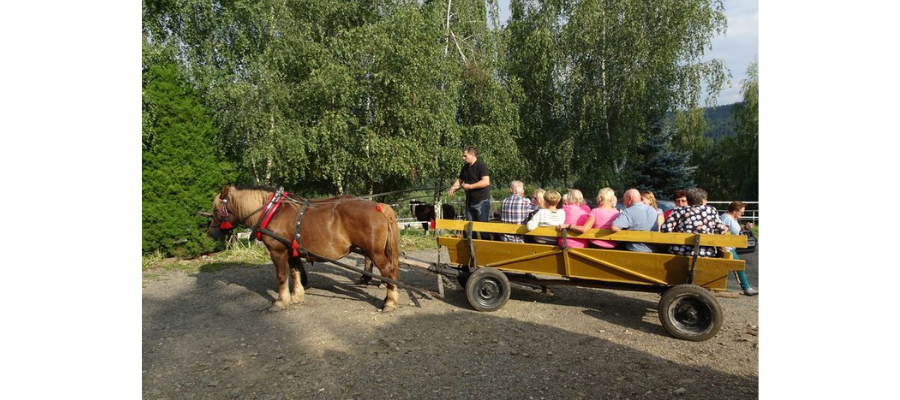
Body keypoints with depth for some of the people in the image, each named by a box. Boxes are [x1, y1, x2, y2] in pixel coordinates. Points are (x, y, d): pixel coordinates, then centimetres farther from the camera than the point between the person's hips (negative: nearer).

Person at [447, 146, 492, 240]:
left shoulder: (481, 165, -13)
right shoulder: (465, 167, 13)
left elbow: (486, 182, -24)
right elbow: (460, 180, 22)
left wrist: (469, 186, -21)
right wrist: (453, 187, 0)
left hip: (482, 201, -8)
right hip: (470, 201, 8)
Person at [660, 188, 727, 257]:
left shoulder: (679, 211, 0)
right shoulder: (711, 211, 5)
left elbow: (665, 229, -8)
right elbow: (721, 230, 4)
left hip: (680, 253, -1)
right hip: (706, 254, 1)